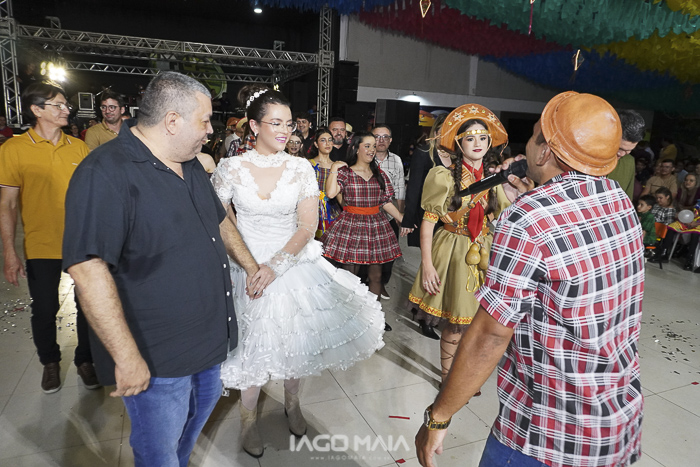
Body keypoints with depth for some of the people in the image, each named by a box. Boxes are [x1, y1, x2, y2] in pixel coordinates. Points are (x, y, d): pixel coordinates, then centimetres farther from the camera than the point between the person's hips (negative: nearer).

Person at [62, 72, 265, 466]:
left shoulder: (190, 165, 7)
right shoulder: (106, 174, -22)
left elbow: (220, 220, 20)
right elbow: (88, 269, -27)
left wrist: (252, 266, 18)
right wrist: (127, 357, -26)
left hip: (209, 339, 9)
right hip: (156, 359, -8)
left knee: (202, 409, 28)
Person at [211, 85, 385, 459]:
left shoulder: (300, 168, -4)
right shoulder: (231, 168, -6)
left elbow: (308, 226, -8)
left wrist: (275, 266, -18)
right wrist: (247, 265, -8)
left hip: (293, 265, 1)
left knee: (295, 338, 11)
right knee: (255, 344, 7)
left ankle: (292, 402, 40)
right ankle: (248, 417, 32)